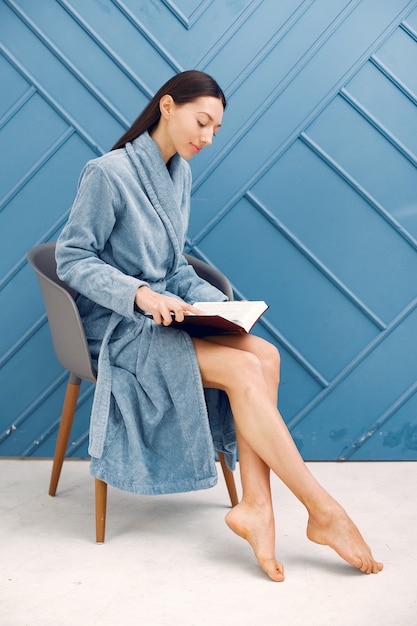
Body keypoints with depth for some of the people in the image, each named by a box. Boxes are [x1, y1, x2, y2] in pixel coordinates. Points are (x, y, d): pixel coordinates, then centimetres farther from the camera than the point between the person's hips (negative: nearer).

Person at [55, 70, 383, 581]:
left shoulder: (179, 174, 11)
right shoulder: (108, 173, -12)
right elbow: (72, 258, -13)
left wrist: (210, 299, -2)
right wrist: (137, 294, -26)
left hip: (165, 309, 7)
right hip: (119, 328, -7)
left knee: (265, 354, -19)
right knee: (242, 371, -25)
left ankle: (255, 506, -22)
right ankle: (322, 512, -17)